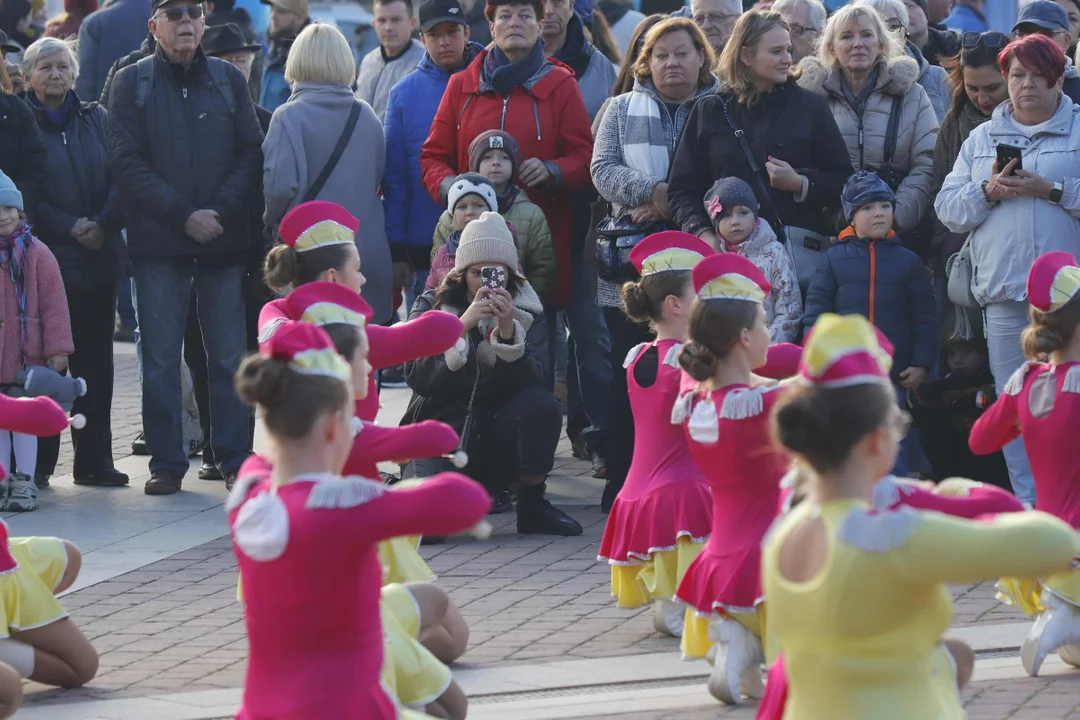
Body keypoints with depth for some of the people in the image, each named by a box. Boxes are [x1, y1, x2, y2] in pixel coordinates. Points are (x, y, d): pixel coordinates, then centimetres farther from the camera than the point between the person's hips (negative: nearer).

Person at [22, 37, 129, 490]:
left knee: (95, 359, 5)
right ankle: (39, 463, 3)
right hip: (46, 259, -4)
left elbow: (119, 180, 6)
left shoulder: (96, 120, 11)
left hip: (99, 259, 4)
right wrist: (70, 227, -14)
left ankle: (94, 460, 10)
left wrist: (103, 224, -11)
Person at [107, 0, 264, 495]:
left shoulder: (229, 80, 9)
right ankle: (166, 462, 7)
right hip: (158, 241, -1)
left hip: (223, 237, 1)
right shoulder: (131, 83, 3)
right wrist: (183, 213, -12)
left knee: (229, 355, 3)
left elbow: (251, 152, 4)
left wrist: (220, 212, -10)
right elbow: (127, 161, -4)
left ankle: (235, 456, 10)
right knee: (161, 357, 1)